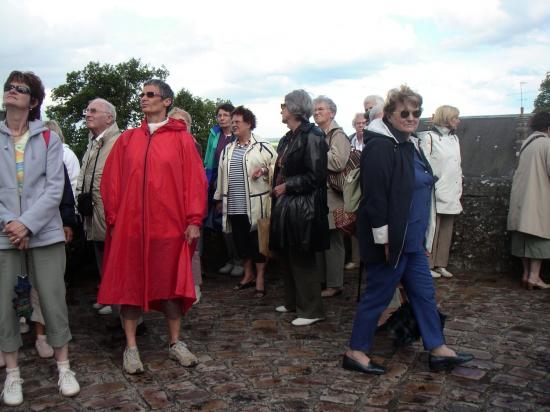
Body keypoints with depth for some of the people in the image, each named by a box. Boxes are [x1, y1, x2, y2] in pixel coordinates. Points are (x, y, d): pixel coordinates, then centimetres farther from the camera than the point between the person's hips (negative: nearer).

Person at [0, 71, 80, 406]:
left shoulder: (49, 139, 5)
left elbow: (55, 187, -4)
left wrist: (27, 224, -14)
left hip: (44, 232, -1)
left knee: (53, 299, 2)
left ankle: (64, 366, 18)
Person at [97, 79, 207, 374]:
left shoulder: (181, 139, 2)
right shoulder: (127, 139, 9)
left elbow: (195, 179, -2)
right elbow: (111, 181, 8)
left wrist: (193, 220, -8)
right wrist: (113, 220, 2)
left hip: (170, 226, -2)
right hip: (129, 226, 2)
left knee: (171, 284, 7)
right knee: (129, 285, 6)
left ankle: (175, 343, 22)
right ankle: (131, 347, 18)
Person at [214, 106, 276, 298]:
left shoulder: (261, 146, -2)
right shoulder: (228, 149, 15)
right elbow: (222, 175, 19)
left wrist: (264, 170, -18)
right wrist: (220, 198, 20)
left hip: (255, 204, -6)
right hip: (234, 205, 6)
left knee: (257, 241, 1)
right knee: (240, 241, 13)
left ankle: (260, 278, 11)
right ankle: (248, 274, 28)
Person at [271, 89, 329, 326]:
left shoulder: (312, 137, -13)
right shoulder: (288, 138, 13)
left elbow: (316, 175, -18)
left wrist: (286, 186, -14)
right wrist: (277, 187, 7)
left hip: (303, 207, -9)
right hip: (286, 205, 9)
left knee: (302, 260, -2)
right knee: (287, 256, 15)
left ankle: (311, 310, 10)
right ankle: (293, 301, 29)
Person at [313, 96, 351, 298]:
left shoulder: (338, 135, -7)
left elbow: (338, 162, -21)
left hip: (331, 196, -8)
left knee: (333, 241, 0)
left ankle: (334, 284, 9)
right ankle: (321, 280, 25)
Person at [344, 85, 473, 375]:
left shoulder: (410, 144, 13)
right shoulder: (380, 147, -18)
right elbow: (375, 196, -23)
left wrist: (423, 235, 20)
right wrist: (384, 239, -23)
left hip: (412, 240, 10)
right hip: (391, 240, -10)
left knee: (424, 292, 15)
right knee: (378, 295, 1)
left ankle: (438, 351, 27)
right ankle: (355, 353, 16)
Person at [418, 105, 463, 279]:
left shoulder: (454, 138, 15)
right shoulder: (429, 137, -8)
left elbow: (458, 166, 19)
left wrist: (459, 190, 15)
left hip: (451, 195, 7)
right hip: (435, 194, -7)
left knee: (446, 231, 9)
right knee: (432, 230, -3)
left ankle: (441, 264, 17)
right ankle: (428, 265, 6)